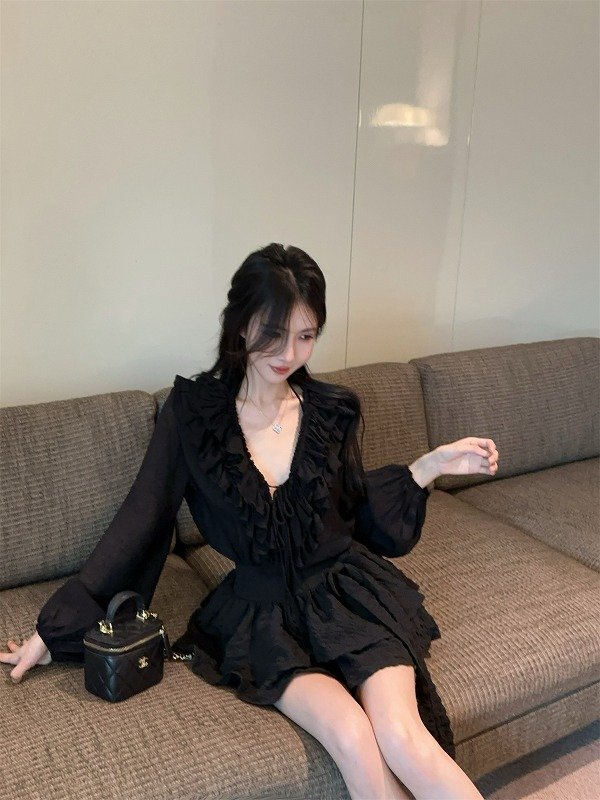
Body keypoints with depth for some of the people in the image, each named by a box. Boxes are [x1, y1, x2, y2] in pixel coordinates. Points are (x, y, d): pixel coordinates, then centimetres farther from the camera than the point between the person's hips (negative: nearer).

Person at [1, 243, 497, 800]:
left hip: (346, 589, 1)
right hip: (262, 611, -1)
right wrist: (54, 629, -3)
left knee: (403, 741, -24)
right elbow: (141, 520, -3)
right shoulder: (191, 411, -6)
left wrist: (431, 466, -2)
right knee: (353, 739, -26)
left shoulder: (332, 410, 0)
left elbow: (358, 517, 10)